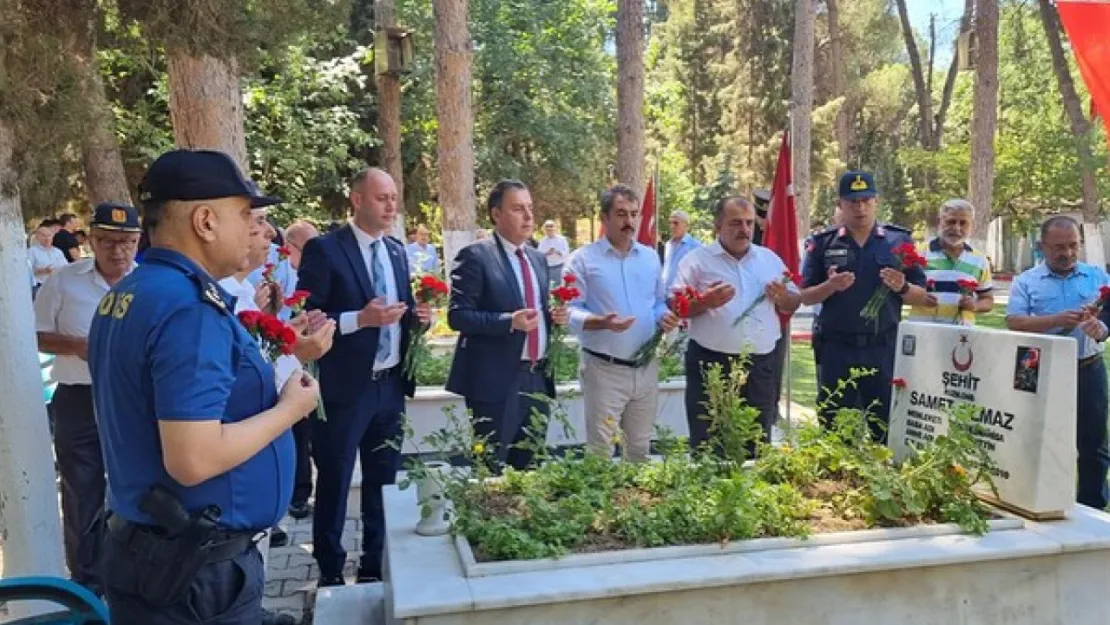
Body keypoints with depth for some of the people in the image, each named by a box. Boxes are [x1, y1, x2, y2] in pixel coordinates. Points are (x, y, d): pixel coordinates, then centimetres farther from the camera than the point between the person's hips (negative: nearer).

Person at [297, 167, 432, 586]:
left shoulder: (397, 251, 9)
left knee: (385, 481, 16)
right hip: (344, 387, -6)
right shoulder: (324, 250, -11)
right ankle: (331, 572, 24)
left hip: (390, 384, 7)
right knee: (334, 483, 8)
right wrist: (360, 318, -25)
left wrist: (416, 315, -4)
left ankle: (376, 567, 31)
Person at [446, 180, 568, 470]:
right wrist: (509, 322, -25)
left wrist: (554, 315, 0)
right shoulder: (475, 256, -9)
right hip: (497, 381, -7)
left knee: (527, 468, 15)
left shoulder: (538, 258, 14)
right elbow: (457, 315, -14)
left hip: (537, 378, 7)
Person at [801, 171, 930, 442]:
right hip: (836, 348, 0)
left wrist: (902, 288, -15)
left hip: (884, 348, 1)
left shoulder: (899, 241, 6)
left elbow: (921, 297, 7)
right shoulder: (822, 244, 3)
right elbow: (806, 297, 2)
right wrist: (831, 286, -17)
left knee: (887, 425, 6)